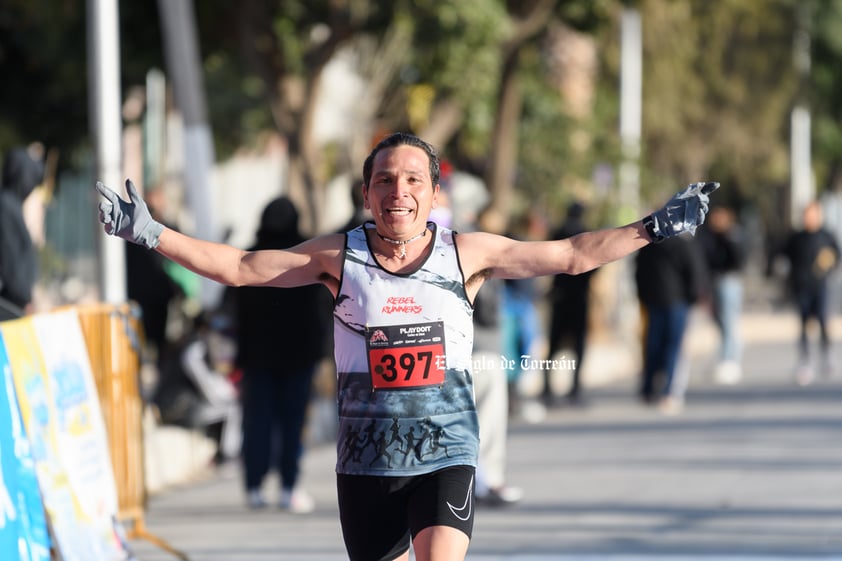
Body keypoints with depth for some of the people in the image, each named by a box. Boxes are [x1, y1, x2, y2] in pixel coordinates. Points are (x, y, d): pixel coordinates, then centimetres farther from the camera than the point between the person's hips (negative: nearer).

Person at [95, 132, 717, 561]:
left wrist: (655, 228, 2)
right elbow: (241, 267, 5)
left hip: (447, 450, -1)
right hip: (367, 459, 1)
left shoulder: (467, 252, 1)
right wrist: (150, 232, -1)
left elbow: (571, 255, 6)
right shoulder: (339, 256, 1)